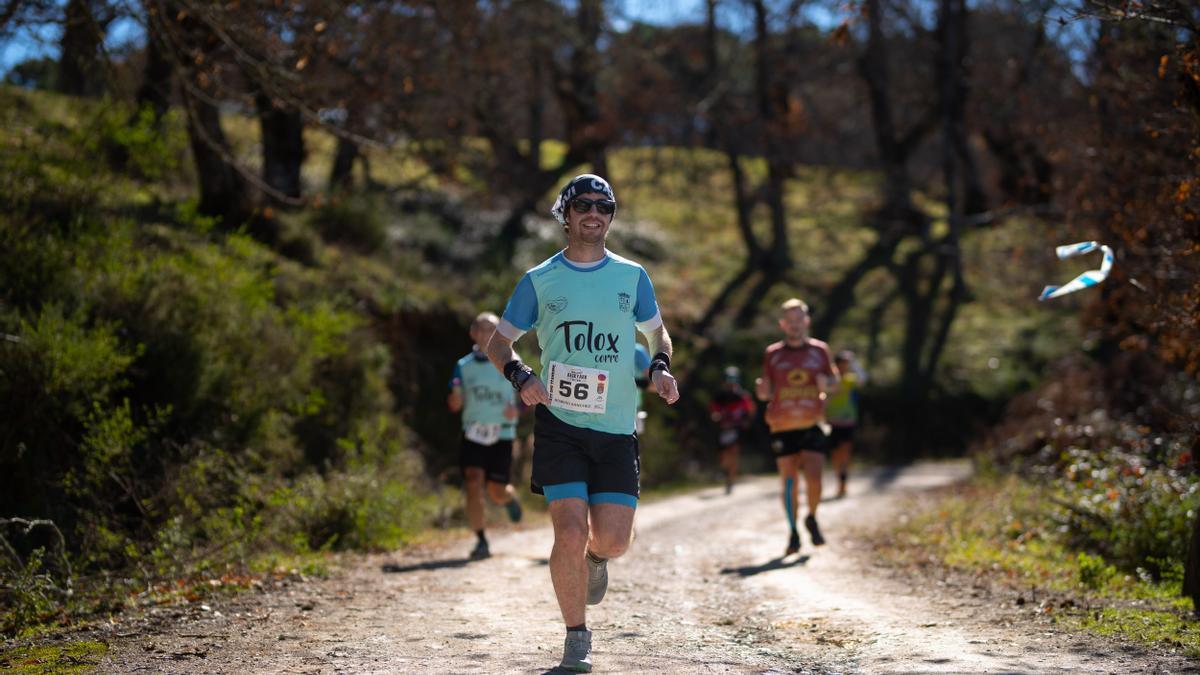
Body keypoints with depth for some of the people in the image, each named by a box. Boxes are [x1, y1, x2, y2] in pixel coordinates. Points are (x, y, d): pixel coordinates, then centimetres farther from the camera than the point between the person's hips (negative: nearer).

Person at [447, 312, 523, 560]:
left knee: (497, 492, 0)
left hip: (502, 435, -1)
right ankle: (481, 542, -5)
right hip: (473, 435, 1)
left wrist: (517, 409, -14)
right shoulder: (464, 366, 5)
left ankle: (511, 498, 39)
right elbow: (454, 406, 6)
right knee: (473, 485, -15)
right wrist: (455, 395, -17)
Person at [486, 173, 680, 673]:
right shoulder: (540, 280, 5)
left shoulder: (632, 276, 9)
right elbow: (498, 342, 13)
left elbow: (657, 332, 23)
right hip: (560, 422, -2)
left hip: (617, 428, 2)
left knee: (613, 540, -5)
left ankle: (595, 558, 34)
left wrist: (660, 367, 1)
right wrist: (521, 377, -7)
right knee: (570, 533, -13)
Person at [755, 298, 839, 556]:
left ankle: (812, 519, 16)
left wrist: (826, 383, -9)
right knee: (789, 482, 0)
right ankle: (793, 532, 15)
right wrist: (762, 390, -16)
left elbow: (834, 380, 15)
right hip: (782, 428, 0)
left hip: (812, 426, 0)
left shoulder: (820, 350, 7)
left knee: (814, 478, -12)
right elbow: (766, 393, 9)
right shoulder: (772, 354, 5)